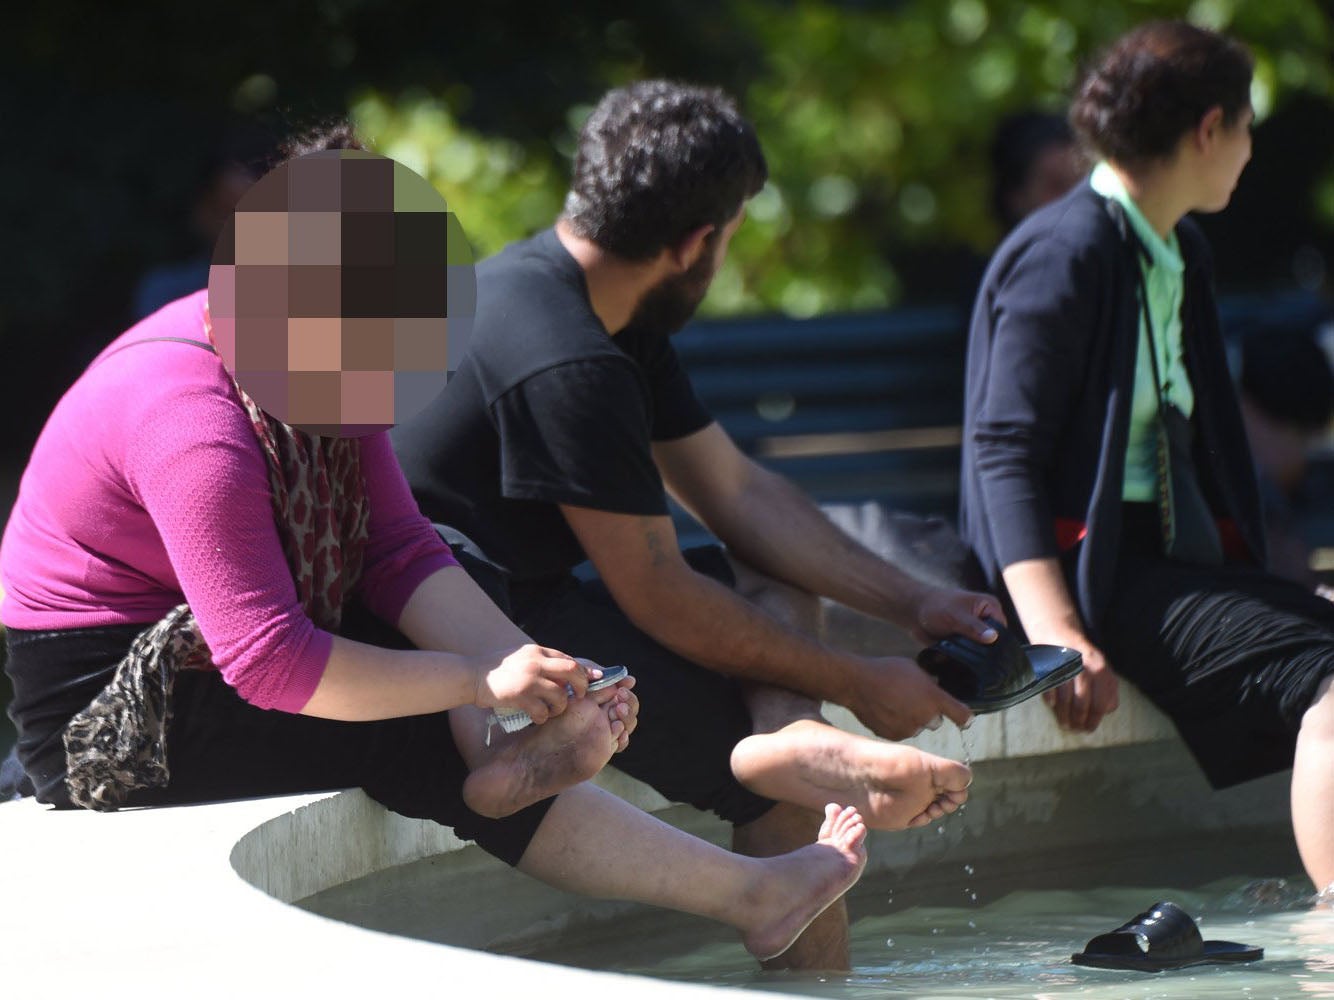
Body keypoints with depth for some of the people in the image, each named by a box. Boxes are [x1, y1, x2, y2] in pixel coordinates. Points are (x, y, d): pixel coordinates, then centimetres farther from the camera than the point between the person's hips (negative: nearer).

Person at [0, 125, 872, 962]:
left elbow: (399, 550, -4)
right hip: (105, 722, -10)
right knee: (415, 743, -18)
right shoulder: (196, 424, -30)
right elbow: (268, 662, -34)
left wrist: (533, 671, -20)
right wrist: (481, 683, -29)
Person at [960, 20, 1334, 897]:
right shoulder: (1064, 255, -8)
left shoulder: (1182, 258, 20)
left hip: (1183, 553, 9)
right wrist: (1056, 635, -24)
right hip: (1092, 560, -9)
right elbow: (1003, 452, -14)